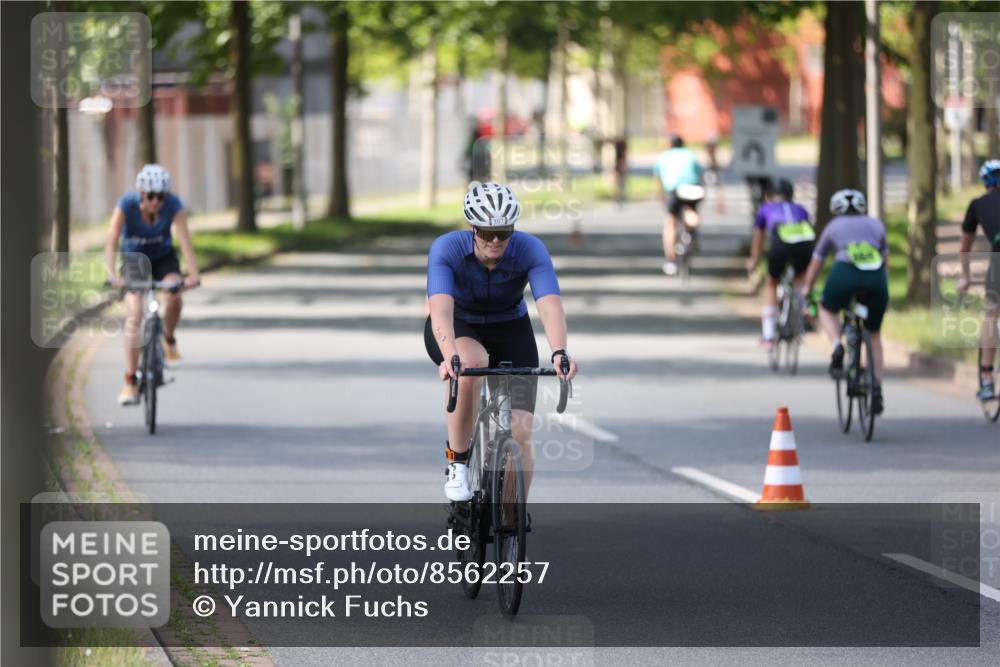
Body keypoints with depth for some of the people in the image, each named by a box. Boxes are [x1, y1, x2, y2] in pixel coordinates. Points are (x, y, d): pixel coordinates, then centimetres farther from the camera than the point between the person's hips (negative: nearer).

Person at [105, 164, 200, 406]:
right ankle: (130, 382, -14)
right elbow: (111, 243, -34)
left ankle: (169, 340, 3)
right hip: (134, 259, -1)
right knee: (135, 314, -18)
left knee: (174, 296, -29)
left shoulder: (173, 205, -26)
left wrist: (193, 273, -47)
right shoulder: (127, 205, -28)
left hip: (163, 257, 1)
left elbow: (185, 241, -33)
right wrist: (112, 274, -49)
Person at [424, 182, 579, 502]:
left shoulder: (530, 250, -26)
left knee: (520, 435, -11)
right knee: (471, 365, -39)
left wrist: (559, 352, -59)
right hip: (457, 329, -2)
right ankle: (457, 462, -20)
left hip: (509, 331, 2)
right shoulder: (446, 249, -29)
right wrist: (450, 356, -61)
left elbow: (550, 304, -40)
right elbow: (440, 307, -43)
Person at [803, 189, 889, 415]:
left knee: (827, 310, 29)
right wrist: (883, 292, 48)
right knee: (874, 334, 22)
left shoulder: (833, 227, 27)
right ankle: (877, 387, 9)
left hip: (845, 272, -2)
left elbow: (815, 266, 33)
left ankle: (837, 346, -2)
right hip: (876, 278, 2)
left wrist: (806, 293, 45)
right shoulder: (876, 225, 30)